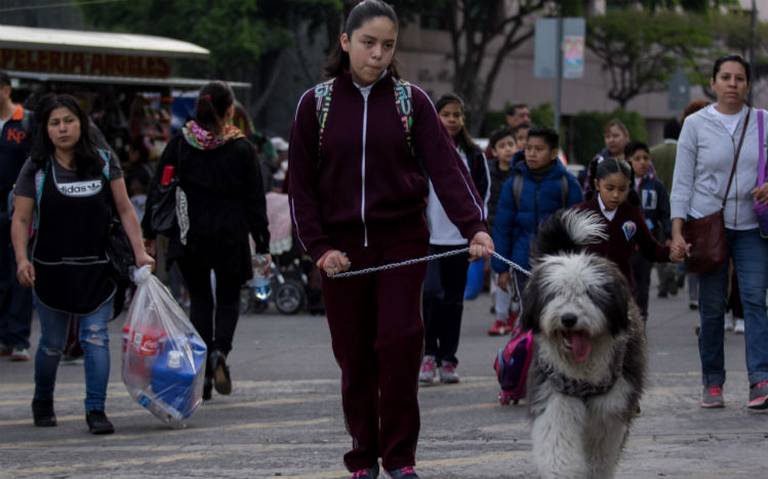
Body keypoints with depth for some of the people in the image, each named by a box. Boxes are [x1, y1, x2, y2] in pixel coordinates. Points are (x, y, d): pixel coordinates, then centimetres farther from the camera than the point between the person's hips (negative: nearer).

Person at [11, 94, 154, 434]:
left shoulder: (104, 162, 2)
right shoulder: (36, 169, -2)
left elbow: (125, 210, 4)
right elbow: (21, 219, -4)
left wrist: (139, 251, -4)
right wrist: (22, 259, -18)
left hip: (96, 269, 0)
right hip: (51, 270, 0)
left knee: (96, 337, -7)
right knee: (52, 343, 10)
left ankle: (96, 410, -6)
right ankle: (42, 403, 33)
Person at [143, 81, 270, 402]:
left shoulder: (179, 144, -1)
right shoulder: (241, 149, -5)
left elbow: (157, 189, 1)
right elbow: (255, 200, -3)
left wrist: (149, 233, 9)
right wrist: (262, 246, 2)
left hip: (190, 239, 2)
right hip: (230, 238, -1)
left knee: (200, 301, 13)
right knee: (229, 299, 15)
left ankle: (203, 374, 5)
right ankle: (220, 351, -13)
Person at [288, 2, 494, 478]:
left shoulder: (411, 100, 1)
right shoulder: (316, 103, 2)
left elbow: (446, 166, -9)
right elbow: (302, 183, 3)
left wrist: (474, 225, -23)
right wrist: (319, 246, -7)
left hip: (402, 242, -1)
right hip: (341, 247, 1)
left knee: (399, 344, -11)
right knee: (354, 357, 3)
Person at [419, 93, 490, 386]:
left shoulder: (473, 155, 10)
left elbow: (483, 194, 14)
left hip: (459, 238, 3)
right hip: (427, 238, -3)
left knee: (453, 300, 6)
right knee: (431, 293, -15)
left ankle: (447, 359, 13)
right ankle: (428, 354, -6)